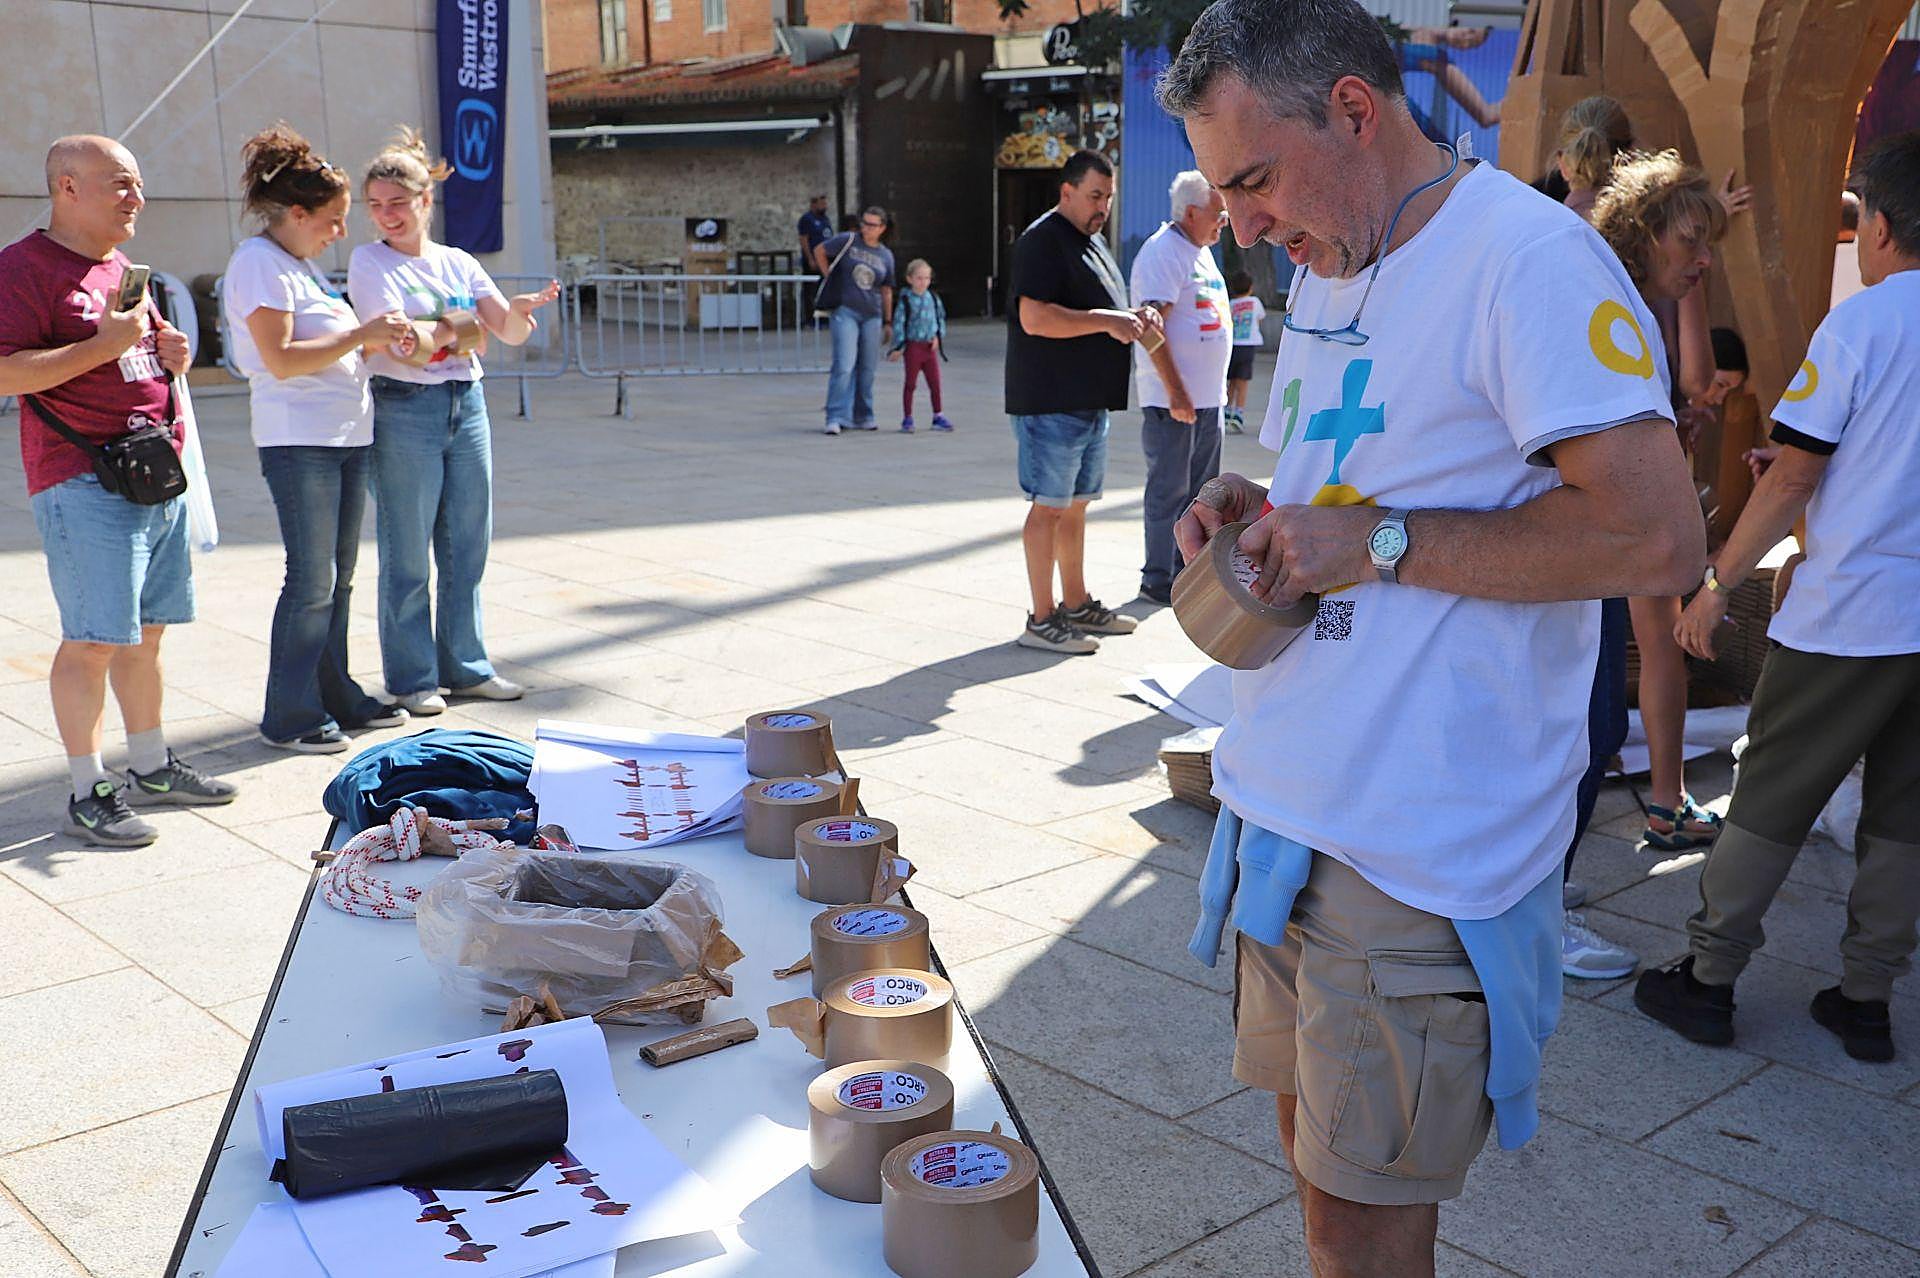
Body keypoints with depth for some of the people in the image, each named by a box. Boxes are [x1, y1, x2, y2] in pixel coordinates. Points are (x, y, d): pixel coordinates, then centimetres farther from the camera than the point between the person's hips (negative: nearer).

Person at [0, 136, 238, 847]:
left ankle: (151, 767, 24)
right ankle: (87, 794, 2)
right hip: (84, 485, -8)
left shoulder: (121, 268, 19)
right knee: (94, 640, -6)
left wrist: (169, 353, 9)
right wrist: (107, 343, -20)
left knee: (145, 632, 14)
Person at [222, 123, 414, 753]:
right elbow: (282, 360, -19)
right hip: (298, 440, -9)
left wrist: (379, 336, 9)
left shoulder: (300, 263, 19)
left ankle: (335, 696, 21)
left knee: (338, 577, 12)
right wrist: (361, 334, -16)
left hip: (345, 435, 9)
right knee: (311, 581, -7)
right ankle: (290, 717, 2)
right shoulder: (258, 261, -10)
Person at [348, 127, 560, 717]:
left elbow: (509, 333, 6)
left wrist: (518, 311, -15)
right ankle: (412, 676, 13)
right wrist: (468, 322, -14)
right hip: (404, 410, -5)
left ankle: (465, 666, 22)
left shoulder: (458, 262, 11)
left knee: (467, 546, 10)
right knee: (408, 554, 2)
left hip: (467, 405, 5)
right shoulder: (369, 261, -2)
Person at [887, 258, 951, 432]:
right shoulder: (906, 300, -8)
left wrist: (938, 336, 1)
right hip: (913, 346, -4)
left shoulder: (933, 298, 7)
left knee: (935, 383, 8)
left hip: (930, 347, 4)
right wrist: (898, 347, -9)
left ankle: (938, 416, 18)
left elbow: (941, 318, 16)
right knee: (910, 383, 3)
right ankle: (907, 419, 10)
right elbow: (899, 323, -7)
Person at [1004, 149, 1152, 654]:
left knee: (1076, 504, 15)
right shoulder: (1043, 240, -12)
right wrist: (1106, 320, -23)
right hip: (1051, 400, -10)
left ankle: (1076, 605, 25)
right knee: (1049, 506, -6)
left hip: (1090, 401, 10)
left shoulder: (1093, 241, 19)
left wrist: (1134, 317, 7)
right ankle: (1042, 620, -1)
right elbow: (1036, 318, -23)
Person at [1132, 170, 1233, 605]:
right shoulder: (1163, 252, -13)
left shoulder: (1201, 252, 17)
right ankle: (1158, 579, 6)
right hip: (1172, 400, -9)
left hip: (1207, 397, 9)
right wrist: (1176, 393, -22)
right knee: (1169, 491, -2)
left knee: (1199, 490, 14)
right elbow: (1151, 327, -20)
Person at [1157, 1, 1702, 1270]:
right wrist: (1261, 509, 4)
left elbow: (1658, 535, -22)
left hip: (1417, 856, -8)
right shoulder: (1327, 270, 14)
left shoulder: (1529, 255, -15)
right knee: (1313, 1150, 20)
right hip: (1288, 813, 9)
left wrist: (1378, 543, -19)